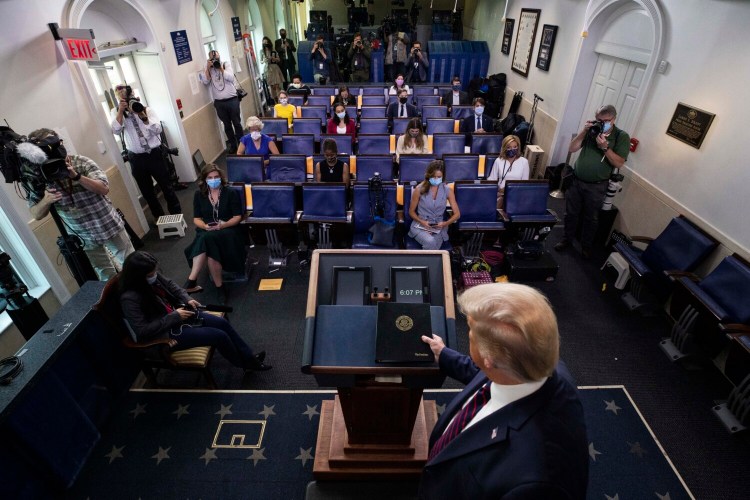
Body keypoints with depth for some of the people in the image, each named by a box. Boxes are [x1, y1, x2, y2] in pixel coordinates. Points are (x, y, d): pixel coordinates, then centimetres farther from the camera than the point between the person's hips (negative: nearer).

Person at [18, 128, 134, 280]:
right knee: (106, 275, 15)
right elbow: (35, 214, -3)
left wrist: (76, 176, -33)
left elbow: (104, 188, -21)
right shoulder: (39, 179, -7)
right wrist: (46, 200, -24)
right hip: (84, 237, 2)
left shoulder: (82, 162, -13)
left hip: (109, 226, -2)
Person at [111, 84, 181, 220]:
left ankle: (176, 213, 21)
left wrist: (143, 116, -24)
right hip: (136, 158, 2)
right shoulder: (116, 112, 3)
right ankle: (158, 216, 29)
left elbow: (157, 130, -12)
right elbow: (116, 131, -13)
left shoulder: (147, 109, 0)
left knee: (166, 185, 6)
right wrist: (121, 111, -19)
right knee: (147, 191, 13)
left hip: (154, 154, -2)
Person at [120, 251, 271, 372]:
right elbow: (143, 330, -26)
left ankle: (249, 357, 11)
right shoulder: (130, 298, -28)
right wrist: (175, 317, -24)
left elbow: (172, 286, 12)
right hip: (166, 332, -8)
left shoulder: (154, 276, -7)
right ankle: (246, 364, 11)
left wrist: (188, 299, -5)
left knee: (222, 323, -3)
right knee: (219, 336, -14)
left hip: (177, 314, 8)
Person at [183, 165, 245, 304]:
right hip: (206, 232, 3)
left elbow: (238, 217, -2)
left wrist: (223, 225, -19)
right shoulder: (199, 195, 10)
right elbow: (196, 219, 10)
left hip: (228, 231, -2)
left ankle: (192, 280, -26)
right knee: (209, 248, -35)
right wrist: (206, 226, -13)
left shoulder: (231, 193, 2)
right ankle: (219, 287, -29)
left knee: (207, 239, -35)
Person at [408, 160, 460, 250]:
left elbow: (457, 214, 4)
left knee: (433, 246, -30)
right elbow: (411, 212, 4)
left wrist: (445, 223, -14)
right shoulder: (419, 189, -5)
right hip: (420, 225, -1)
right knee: (430, 242, -33)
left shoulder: (447, 191, 1)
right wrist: (422, 222, -14)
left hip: (439, 227, 2)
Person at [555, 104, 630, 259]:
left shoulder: (622, 136, -9)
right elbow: (572, 149, -4)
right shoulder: (592, 130, -2)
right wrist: (583, 131, -15)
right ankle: (567, 239, 32)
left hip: (596, 186, -2)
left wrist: (605, 147, -25)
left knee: (591, 217, 12)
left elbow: (619, 163, -15)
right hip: (576, 180, 3)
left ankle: (586, 245, 29)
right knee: (571, 213, 14)